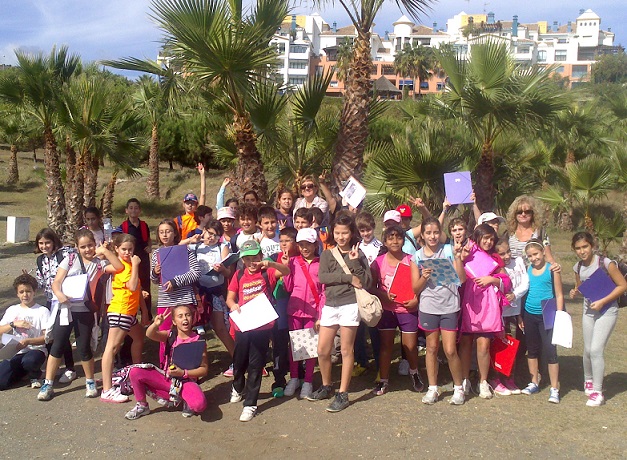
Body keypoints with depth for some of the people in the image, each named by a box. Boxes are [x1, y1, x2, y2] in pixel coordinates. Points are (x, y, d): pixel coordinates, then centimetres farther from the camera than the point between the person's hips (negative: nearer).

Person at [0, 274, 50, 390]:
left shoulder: (42, 311, -1)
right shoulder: (12, 310, 13)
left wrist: (27, 341, -22)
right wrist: (14, 324, -9)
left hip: (36, 349, -4)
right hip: (15, 352, 4)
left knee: (29, 361, -40)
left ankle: (35, 375, -3)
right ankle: (24, 371, 16)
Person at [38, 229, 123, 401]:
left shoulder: (99, 263, 3)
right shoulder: (70, 259, 1)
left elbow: (119, 267, -11)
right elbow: (56, 281, -4)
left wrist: (105, 250, -11)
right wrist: (59, 294, -24)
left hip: (85, 310, 0)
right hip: (65, 308, 0)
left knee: (84, 348, 6)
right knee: (57, 346, 3)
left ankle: (90, 382, 23)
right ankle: (47, 385, 12)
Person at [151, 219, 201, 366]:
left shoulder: (185, 250, -3)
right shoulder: (156, 254, 11)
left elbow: (196, 273, -10)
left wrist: (175, 281, -15)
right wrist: (155, 273, -2)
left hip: (184, 299, -4)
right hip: (164, 301, 4)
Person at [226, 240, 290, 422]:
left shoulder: (267, 273, -2)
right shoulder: (239, 275, 6)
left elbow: (286, 271, -20)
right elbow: (230, 298, 7)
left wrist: (270, 263, -38)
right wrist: (233, 305, -15)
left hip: (262, 325, -3)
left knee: (255, 365, 1)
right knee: (239, 362, 16)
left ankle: (250, 404, 9)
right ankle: (237, 388, 46)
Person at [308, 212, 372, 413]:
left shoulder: (358, 255, 4)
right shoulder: (327, 254, 10)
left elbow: (367, 283, -4)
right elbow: (322, 277, -7)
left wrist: (354, 263, -12)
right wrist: (348, 278, -13)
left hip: (350, 305, -3)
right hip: (330, 305, 3)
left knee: (346, 350, 2)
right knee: (322, 350, 4)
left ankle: (343, 394, 11)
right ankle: (326, 386, 26)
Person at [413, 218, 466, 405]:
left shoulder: (449, 250, -2)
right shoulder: (418, 256, 3)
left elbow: (462, 279, -8)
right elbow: (416, 288, 3)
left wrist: (458, 257, -19)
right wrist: (424, 277, -15)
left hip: (449, 307, -2)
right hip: (428, 307, 2)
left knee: (450, 350, -1)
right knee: (432, 348, 11)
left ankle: (458, 388, 18)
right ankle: (432, 389, 23)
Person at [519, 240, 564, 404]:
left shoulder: (552, 269, -5)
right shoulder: (527, 270, 6)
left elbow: (559, 295, -3)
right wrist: (520, 316, 12)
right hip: (529, 315, 5)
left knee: (550, 351, -5)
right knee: (532, 350, 14)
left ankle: (554, 389, 4)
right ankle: (534, 383, 27)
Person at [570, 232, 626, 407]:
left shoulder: (605, 263, -17)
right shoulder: (578, 267, 1)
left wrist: (602, 301, -20)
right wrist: (575, 292, -7)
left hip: (607, 311, -5)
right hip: (588, 311, 5)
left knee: (596, 350, -13)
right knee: (588, 350, 11)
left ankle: (597, 392, 0)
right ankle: (588, 381, 38)